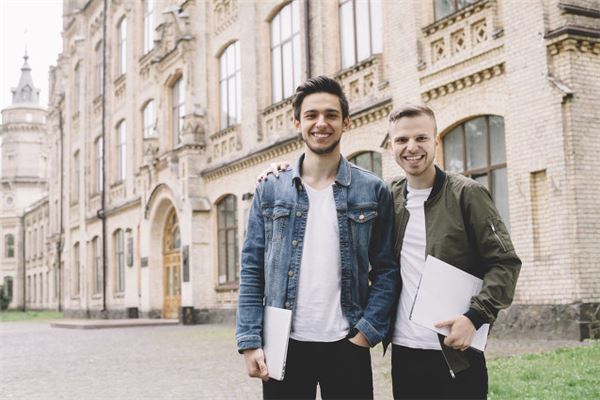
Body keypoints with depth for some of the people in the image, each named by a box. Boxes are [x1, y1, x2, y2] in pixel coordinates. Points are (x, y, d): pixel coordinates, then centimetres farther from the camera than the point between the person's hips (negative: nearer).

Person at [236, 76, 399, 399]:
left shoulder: (373, 191, 2)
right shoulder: (269, 192, 4)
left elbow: (386, 270, 2)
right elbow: (252, 271, 3)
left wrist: (367, 332, -8)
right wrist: (250, 341, -4)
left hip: (346, 345, 0)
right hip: (283, 345, 1)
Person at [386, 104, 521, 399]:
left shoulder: (467, 194, -6)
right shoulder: (390, 197, 7)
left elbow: (505, 263, -9)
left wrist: (475, 317, -18)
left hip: (456, 354, -4)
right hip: (402, 352, 4)